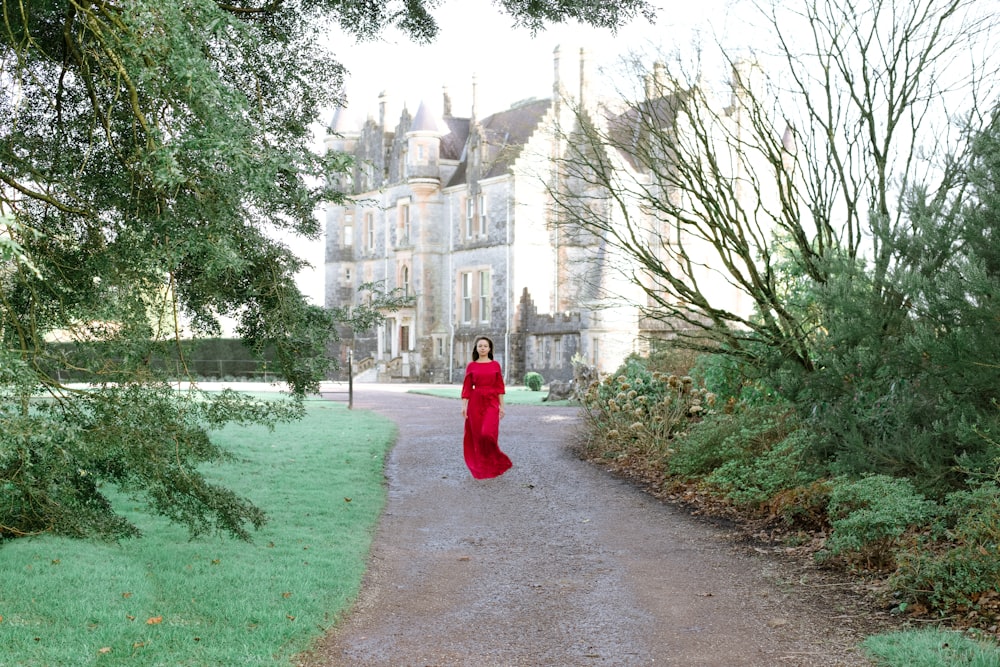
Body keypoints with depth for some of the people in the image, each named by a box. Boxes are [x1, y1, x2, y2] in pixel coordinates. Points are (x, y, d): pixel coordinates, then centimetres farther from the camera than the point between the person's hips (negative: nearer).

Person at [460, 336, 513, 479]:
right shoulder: (471, 366, 4)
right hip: (476, 403, 1)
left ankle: (494, 461, 7)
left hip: (492, 403, -1)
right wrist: (464, 406, -5)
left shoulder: (495, 365, 5)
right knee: (478, 435, 1)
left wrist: (502, 406, 1)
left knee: (488, 433, -17)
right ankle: (482, 467, 12)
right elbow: (467, 387, 3)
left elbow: (499, 387, 5)